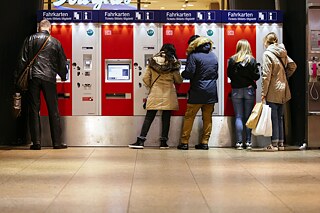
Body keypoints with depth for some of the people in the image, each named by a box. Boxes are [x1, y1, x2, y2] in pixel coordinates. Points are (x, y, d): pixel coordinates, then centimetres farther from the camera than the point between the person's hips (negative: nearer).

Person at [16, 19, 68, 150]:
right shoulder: (55, 42, 8)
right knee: (53, 111, 6)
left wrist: (18, 77, 5)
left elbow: (23, 60, 0)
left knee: (34, 110, 4)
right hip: (49, 78, 0)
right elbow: (62, 62, 13)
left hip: (33, 77, 0)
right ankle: (57, 142, 6)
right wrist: (63, 77, 30)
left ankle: (36, 142, 2)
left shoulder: (30, 40, 6)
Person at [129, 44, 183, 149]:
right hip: (168, 95, -1)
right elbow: (178, 80, 4)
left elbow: (145, 78, 1)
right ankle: (163, 142, 8)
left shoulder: (152, 61, 3)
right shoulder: (173, 63, -1)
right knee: (166, 118, 6)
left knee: (149, 117, 2)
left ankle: (140, 141, -3)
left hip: (154, 93, 1)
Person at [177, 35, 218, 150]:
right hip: (211, 92, 5)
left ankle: (184, 142, 4)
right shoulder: (213, 56, 12)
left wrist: (182, 74, 6)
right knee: (207, 118, 10)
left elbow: (189, 73, -14)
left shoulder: (193, 56, -9)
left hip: (197, 92, -5)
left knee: (189, 117, 3)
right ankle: (204, 142, 10)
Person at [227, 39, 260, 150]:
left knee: (238, 117, 4)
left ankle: (239, 142, -1)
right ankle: (248, 142, 7)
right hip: (249, 90, 0)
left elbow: (229, 74, 2)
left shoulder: (232, 60, -4)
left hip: (236, 91, 0)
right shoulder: (251, 60, -7)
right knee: (248, 117, 7)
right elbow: (256, 76, -6)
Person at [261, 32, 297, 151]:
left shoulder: (267, 54, -12)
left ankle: (274, 144, -1)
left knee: (273, 118, -3)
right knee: (280, 117, 13)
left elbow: (266, 76, -15)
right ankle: (281, 143, 16)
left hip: (273, 92, -7)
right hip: (283, 90, 7)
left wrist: (263, 93, -12)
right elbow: (293, 65, 12)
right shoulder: (283, 53, 9)